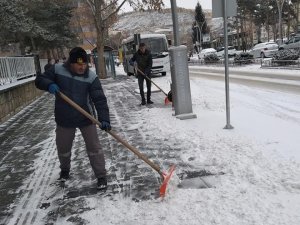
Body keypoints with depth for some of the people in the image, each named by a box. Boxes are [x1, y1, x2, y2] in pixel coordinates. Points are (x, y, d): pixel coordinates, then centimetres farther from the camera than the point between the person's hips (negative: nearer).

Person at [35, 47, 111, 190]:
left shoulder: (91, 77, -17)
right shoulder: (58, 70, -10)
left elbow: (100, 100, -23)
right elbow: (39, 80, -3)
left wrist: (104, 119, -36)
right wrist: (49, 85, -28)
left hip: (86, 119, -2)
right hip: (64, 119, 3)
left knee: (94, 147, 1)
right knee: (63, 148, 19)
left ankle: (101, 176, 15)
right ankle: (65, 170, 48)